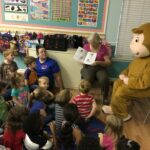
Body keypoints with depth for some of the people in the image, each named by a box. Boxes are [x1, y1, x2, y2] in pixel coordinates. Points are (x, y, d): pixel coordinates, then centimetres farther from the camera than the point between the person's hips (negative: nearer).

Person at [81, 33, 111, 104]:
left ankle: (105, 98, -7)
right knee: (87, 80, -33)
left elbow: (108, 62, -6)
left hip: (100, 68, 0)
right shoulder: (86, 46, 3)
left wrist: (98, 62, -22)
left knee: (104, 80, -32)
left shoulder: (103, 48, -2)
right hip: (88, 67, 1)